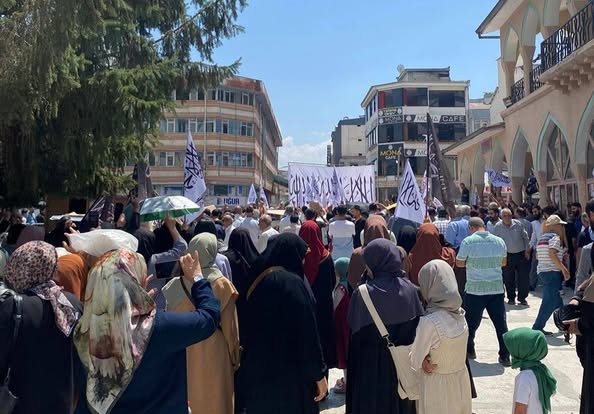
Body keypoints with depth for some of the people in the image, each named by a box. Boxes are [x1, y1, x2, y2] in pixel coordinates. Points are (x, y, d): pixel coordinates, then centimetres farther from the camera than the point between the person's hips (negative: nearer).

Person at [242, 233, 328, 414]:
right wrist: (319, 373, -12)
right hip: (289, 373, -7)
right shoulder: (292, 282, -19)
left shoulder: (258, 279, 4)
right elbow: (307, 333, -19)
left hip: (257, 369, 8)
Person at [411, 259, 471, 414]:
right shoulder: (459, 314, -7)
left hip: (437, 388, -6)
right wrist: (426, 361, -7)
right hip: (462, 383, 6)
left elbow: (415, 361, -15)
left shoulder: (429, 322, -27)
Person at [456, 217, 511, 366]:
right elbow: (503, 262, 14)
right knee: (501, 323, 7)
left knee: (471, 323, 13)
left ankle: (469, 351, 26)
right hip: (497, 289, 3)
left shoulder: (468, 241, -9)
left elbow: (459, 263, -1)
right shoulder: (499, 241, 2)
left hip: (475, 290, -2)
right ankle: (505, 356, 8)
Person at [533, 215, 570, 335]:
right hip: (553, 272, -9)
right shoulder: (555, 237, -11)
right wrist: (563, 269, -21)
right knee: (550, 301, -5)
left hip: (542, 271, 9)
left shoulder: (542, 238, 14)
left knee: (557, 299, 19)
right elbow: (552, 254, -25)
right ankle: (537, 327, -6)